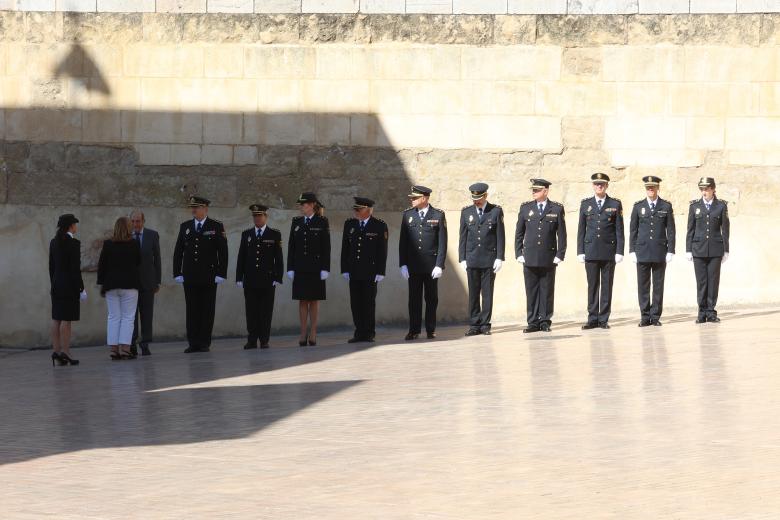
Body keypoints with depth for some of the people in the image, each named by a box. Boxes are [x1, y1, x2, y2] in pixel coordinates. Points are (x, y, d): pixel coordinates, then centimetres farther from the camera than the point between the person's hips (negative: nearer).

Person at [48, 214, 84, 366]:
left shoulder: (54, 242, 8)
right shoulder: (74, 243, -12)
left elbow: (51, 266, 11)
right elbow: (75, 268, -14)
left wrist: (54, 285, 18)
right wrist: (81, 288, -9)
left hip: (57, 285, 7)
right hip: (70, 285, -7)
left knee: (56, 319, 7)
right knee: (67, 319, -6)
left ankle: (56, 351, 7)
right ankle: (65, 352, -7)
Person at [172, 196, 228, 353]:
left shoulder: (216, 227, 2)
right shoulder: (185, 227, 11)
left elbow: (223, 252, -1)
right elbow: (178, 251, 11)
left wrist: (221, 273, -8)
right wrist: (177, 273, 3)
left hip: (209, 276, -3)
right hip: (189, 277, 3)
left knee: (207, 310, 0)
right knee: (192, 310, 2)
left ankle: (205, 343, 4)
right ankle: (193, 343, 4)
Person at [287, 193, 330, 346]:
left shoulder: (322, 222, -1)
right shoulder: (296, 222, 9)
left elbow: (326, 247, -3)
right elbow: (291, 246, 8)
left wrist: (325, 268, -10)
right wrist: (290, 268, 1)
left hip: (315, 267, -3)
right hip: (300, 267, 3)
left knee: (314, 301, 2)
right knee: (302, 301, 3)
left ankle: (313, 334, 5)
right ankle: (303, 335, 6)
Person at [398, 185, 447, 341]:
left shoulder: (438, 215, 0)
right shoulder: (408, 215, 7)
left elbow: (442, 242, -2)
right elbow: (403, 242, 7)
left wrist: (439, 265, -10)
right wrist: (403, 264, -1)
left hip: (431, 265, -2)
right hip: (413, 266, 2)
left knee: (431, 299, 5)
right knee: (414, 298, 1)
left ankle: (431, 330, 12)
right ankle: (414, 331, 5)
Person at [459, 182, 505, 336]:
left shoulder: (496, 211, 2)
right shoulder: (466, 212, 8)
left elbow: (500, 236, 1)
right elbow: (463, 237, 9)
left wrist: (499, 258, -6)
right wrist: (462, 258, 3)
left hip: (490, 259, -2)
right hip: (472, 259, 2)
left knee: (487, 293, 0)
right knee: (473, 293, 2)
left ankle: (485, 324, 5)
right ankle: (474, 325, 5)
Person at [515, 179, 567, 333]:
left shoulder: (557, 209, 3)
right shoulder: (525, 208, 9)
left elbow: (561, 234, 3)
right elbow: (519, 233, 11)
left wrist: (560, 255, -3)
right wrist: (519, 253, 3)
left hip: (549, 258, -1)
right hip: (530, 258, 1)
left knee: (547, 291, 3)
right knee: (531, 291, 1)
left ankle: (545, 321, 9)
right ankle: (533, 322, 5)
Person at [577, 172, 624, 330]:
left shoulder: (615, 204, 5)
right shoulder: (585, 204, 10)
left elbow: (619, 230, 3)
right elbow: (581, 229, 9)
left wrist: (619, 251, -5)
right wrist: (580, 251, 3)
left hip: (609, 251, -1)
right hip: (591, 251, 1)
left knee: (607, 286, 1)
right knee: (592, 286, 2)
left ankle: (604, 319, 5)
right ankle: (592, 319, 5)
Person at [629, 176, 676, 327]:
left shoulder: (666, 206, 6)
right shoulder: (638, 206, 8)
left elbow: (670, 230, 4)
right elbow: (633, 229, 8)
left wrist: (670, 250, -3)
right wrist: (632, 250, 1)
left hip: (660, 252, -1)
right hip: (642, 252, 1)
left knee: (658, 285, 1)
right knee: (643, 285, 0)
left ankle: (656, 316, 6)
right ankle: (645, 316, 5)